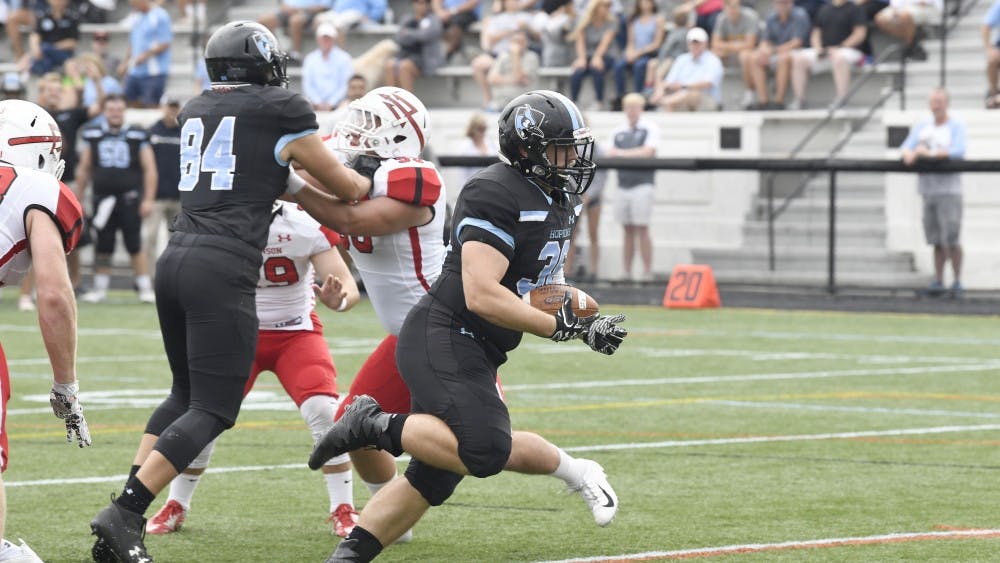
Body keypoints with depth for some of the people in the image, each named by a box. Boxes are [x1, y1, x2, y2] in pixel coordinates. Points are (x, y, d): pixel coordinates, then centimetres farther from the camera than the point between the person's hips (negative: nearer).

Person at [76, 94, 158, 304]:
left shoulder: (138, 136, 0)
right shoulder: (92, 135, 8)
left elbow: (149, 169, 1)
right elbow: (84, 169, 14)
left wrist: (148, 199, -6)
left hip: (129, 198, -3)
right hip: (102, 198, 3)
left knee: (134, 246, -3)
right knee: (102, 247, 7)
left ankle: (145, 288, 4)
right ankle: (100, 288, 16)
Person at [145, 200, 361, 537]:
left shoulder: (305, 225, -22)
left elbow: (350, 289, -21)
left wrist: (338, 299, -45)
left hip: (295, 332, -1)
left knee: (323, 412, -21)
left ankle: (343, 510, -5)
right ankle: (176, 507, 10)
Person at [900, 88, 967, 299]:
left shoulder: (956, 127, 0)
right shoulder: (922, 126, 15)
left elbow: (958, 151, -16)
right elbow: (907, 146, 6)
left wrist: (930, 154, -20)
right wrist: (909, 154, -18)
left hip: (949, 189, -4)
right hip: (928, 189, 4)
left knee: (952, 239, -9)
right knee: (937, 240, 6)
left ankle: (957, 282, -1)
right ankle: (938, 281, 10)